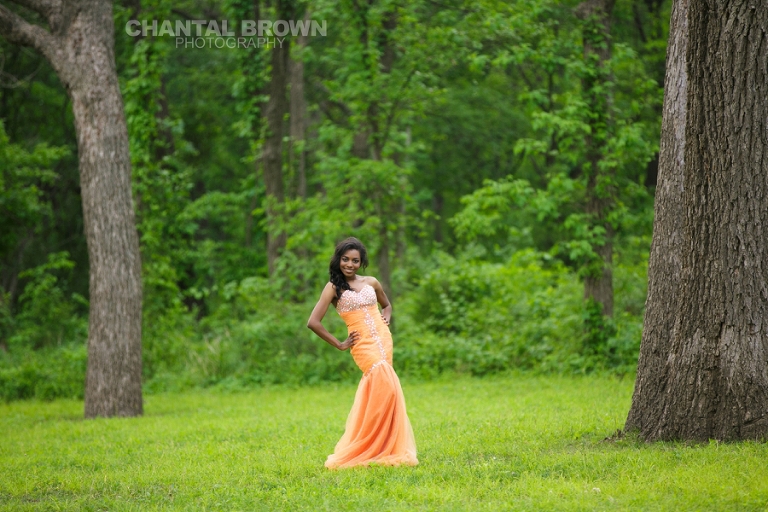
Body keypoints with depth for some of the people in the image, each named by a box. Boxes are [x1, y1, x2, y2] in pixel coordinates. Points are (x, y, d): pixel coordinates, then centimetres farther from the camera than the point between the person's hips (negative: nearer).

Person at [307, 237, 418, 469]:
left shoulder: (371, 283, 11)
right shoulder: (334, 288, -2)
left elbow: (386, 304, 31)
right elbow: (313, 322, -9)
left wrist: (386, 318, 8)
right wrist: (339, 344, -6)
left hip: (383, 341, 5)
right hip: (364, 345, -5)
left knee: (374, 392, 3)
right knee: (387, 386, -22)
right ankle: (383, 451, -14)